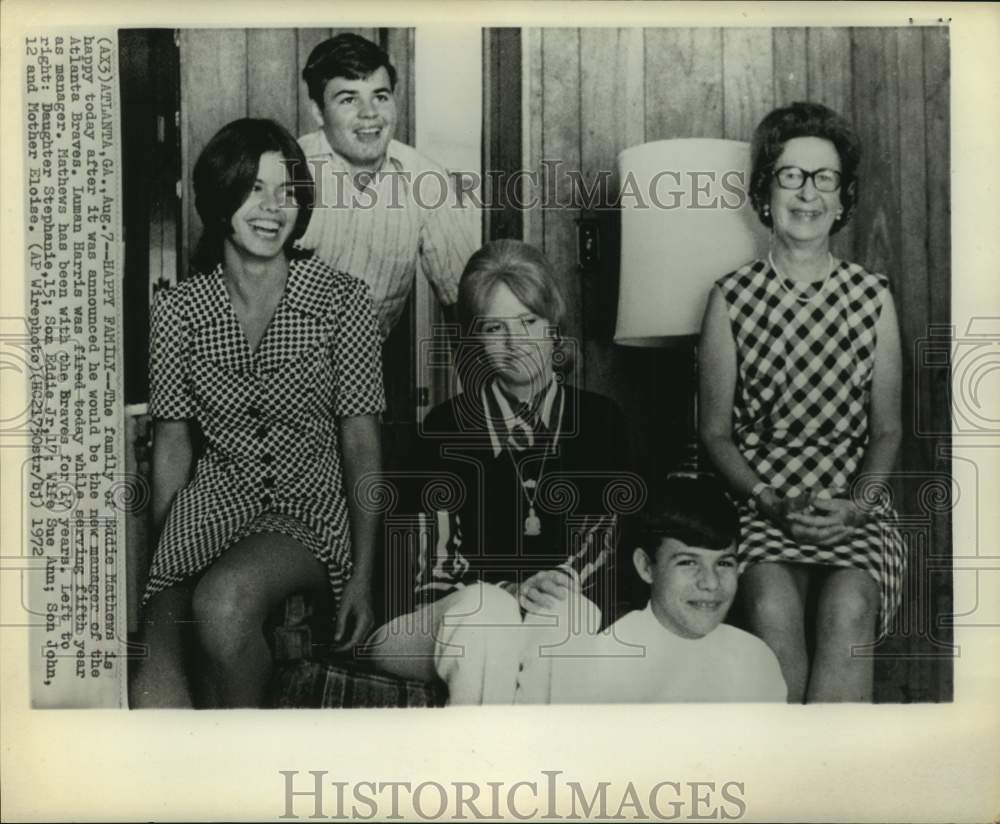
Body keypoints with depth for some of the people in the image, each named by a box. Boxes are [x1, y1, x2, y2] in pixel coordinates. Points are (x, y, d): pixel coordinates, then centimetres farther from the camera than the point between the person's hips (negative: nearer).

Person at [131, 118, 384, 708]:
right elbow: (172, 444, 8)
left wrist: (363, 576, -9)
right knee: (153, 693, -27)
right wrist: (159, 566, 2)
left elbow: (361, 443, -3)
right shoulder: (177, 312, 4)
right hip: (212, 506, 1)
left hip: (313, 510, -1)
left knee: (222, 601, -33)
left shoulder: (341, 300, -3)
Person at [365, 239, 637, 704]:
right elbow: (443, 553, 1)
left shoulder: (598, 419, 12)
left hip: (572, 602, 1)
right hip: (464, 603, -1)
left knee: (559, 614, -34)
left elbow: (604, 531, 6)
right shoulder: (448, 425, 8)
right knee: (486, 608, -35)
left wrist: (560, 581, -15)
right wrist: (513, 589, -17)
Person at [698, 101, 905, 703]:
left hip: (855, 509, 1)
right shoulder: (732, 298, 3)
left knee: (848, 605, -29)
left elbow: (887, 430, 10)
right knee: (772, 604, -30)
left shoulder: (874, 297, 7)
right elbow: (716, 432, 6)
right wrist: (771, 501, -11)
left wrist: (855, 504, -9)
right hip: (759, 505, -1)